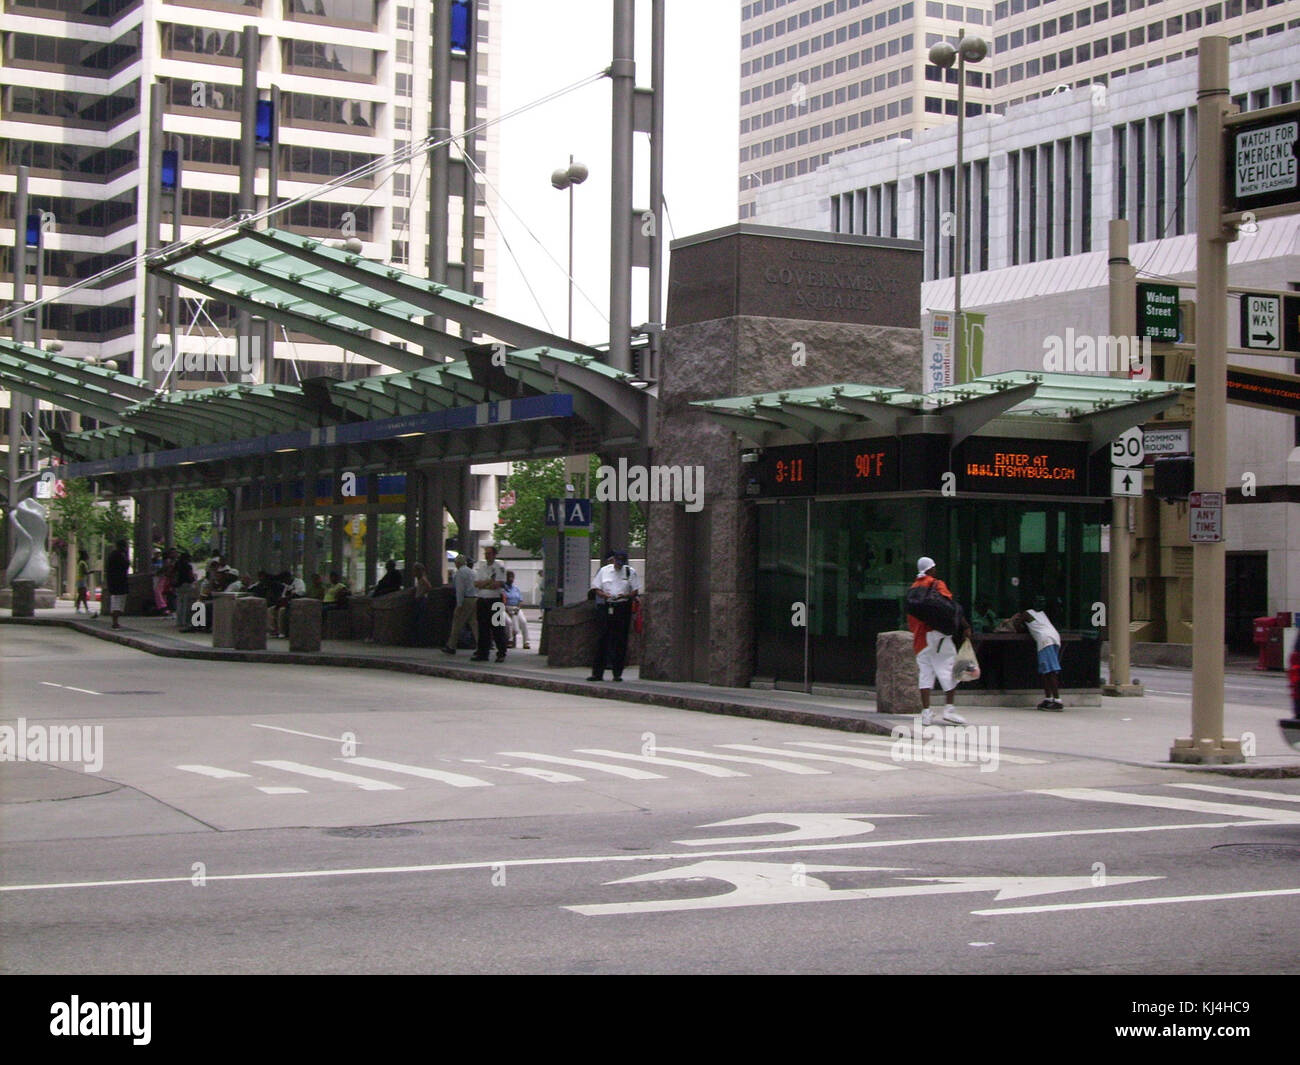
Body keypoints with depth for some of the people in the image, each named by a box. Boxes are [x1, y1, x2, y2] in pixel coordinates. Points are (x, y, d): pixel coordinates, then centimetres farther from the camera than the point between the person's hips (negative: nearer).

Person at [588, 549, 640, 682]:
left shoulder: (631, 572, 5)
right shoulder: (604, 570, 8)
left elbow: (636, 591, 4)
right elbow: (596, 588, 9)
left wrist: (624, 595, -15)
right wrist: (604, 595, -11)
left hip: (623, 608, 0)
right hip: (607, 607, 0)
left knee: (620, 641, 0)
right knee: (603, 639, -2)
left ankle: (617, 673, 7)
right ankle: (597, 673, 0)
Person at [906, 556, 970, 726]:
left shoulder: (914, 588, 17)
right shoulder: (936, 584, -2)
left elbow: (910, 617, 19)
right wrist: (965, 626, -16)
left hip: (919, 636, 6)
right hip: (936, 633, -6)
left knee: (925, 673, 6)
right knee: (948, 668, -2)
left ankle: (926, 712, 0)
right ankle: (948, 708, -10)